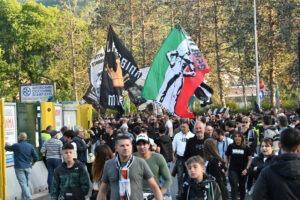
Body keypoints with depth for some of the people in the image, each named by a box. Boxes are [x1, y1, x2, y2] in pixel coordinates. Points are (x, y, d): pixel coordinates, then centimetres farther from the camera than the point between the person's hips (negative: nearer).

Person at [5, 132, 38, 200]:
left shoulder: (16, 146, -9)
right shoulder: (30, 146, 1)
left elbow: (7, 148, 9)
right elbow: (35, 157, 1)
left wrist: (7, 145, 33)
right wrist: (32, 164, 20)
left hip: (19, 168, -4)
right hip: (27, 168, 4)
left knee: (23, 184, -7)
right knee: (26, 184, 15)